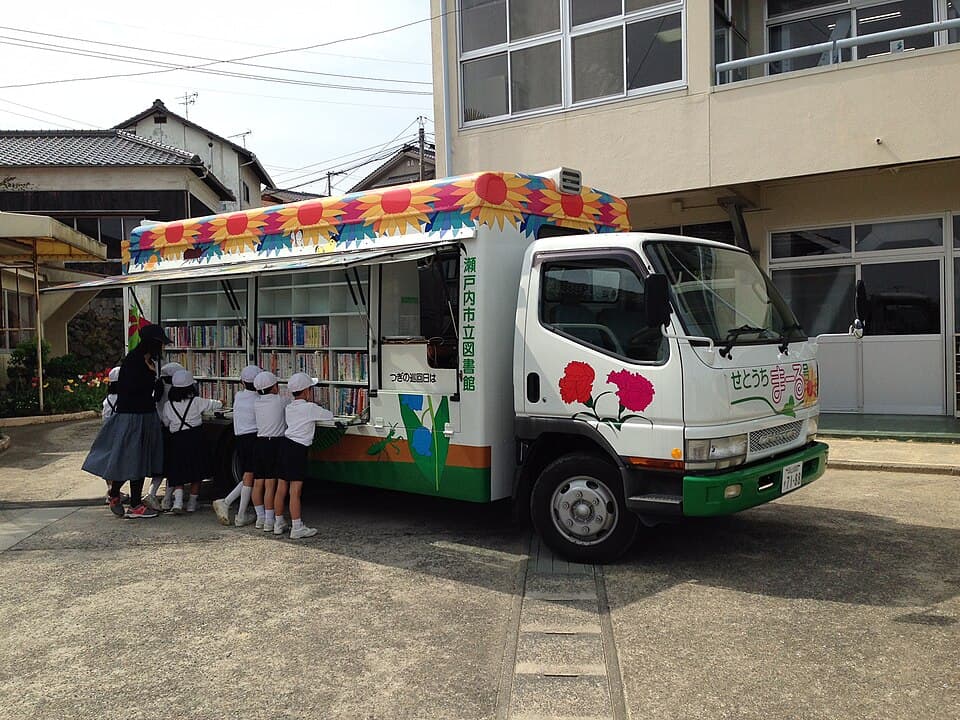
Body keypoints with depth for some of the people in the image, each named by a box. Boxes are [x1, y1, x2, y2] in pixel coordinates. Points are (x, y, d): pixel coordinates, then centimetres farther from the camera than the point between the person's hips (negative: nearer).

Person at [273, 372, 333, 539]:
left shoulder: (288, 408, 12)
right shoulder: (310, 408, -7)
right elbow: (330, 416, 3)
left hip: (285, 445, 8)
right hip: (298, 450, -8)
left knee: (281, 488, 12)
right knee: (295, 490, -6)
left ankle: (279, 524, 22)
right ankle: (297, 528, -3)